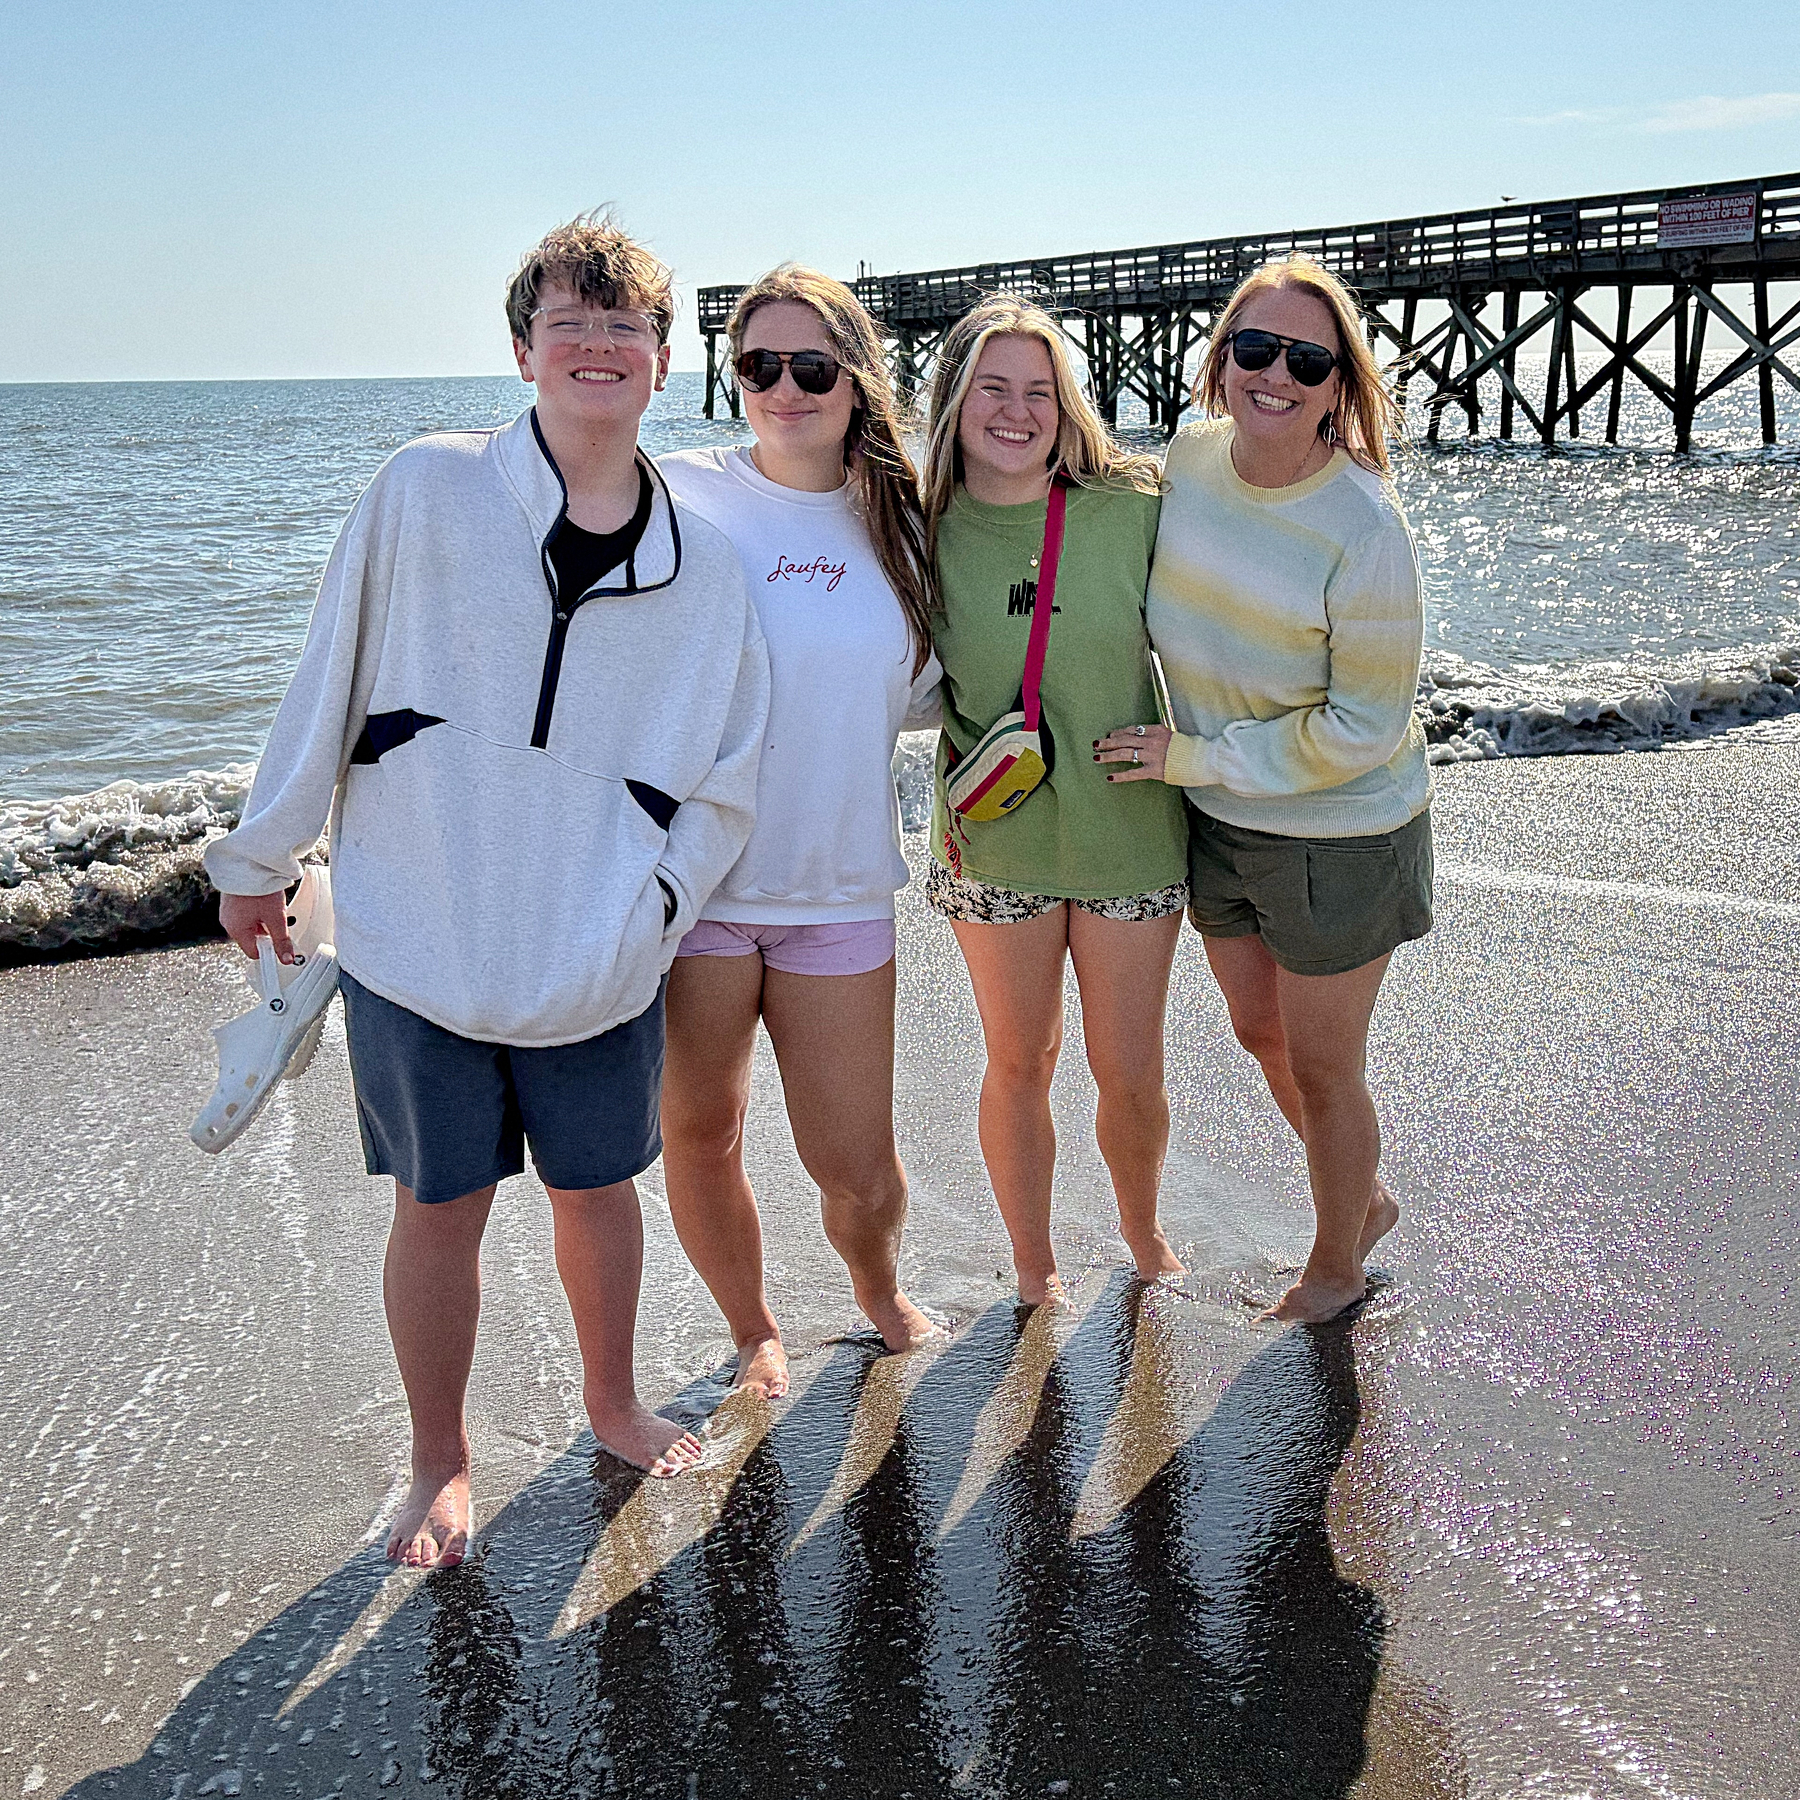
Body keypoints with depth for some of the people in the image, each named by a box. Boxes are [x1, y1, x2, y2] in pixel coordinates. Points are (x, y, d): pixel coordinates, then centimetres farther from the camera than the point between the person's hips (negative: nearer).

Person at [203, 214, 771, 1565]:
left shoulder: (702, 565, 0)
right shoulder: (426, 491, -6)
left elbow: (727, 781, 6)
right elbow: (329, 687, 0)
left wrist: (647, 907, -5)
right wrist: (261, 856, 6)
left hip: (601, 965, 2)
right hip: (418, 943, -1)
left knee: (598, 1186, 16)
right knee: (441, 1202, 9)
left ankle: (613, 1403, 42)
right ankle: (442, 1467, 31)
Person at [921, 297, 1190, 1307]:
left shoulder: (1133, 507, -9)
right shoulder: (925, 532, -6)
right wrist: (959, 774, -1)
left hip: (1131, 836, 0)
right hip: (995, 845, 0)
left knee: (1131, 1075, 9)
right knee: (1020, 1063, 14)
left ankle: (1144, 1233, 39)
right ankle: (1034, 1268, 36)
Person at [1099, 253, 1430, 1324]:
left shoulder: (1364, 527, -25)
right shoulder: (1188, 458, -7)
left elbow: (1363, 727, -21)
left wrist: (1193, 758, -20)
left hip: (1340, 840, -6)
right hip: (1217, 825, 6)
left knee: (1322, 1068, 11)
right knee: (1261, 1036, 23)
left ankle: (1337, 1266, 38)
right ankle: (1367, 1200, 50)